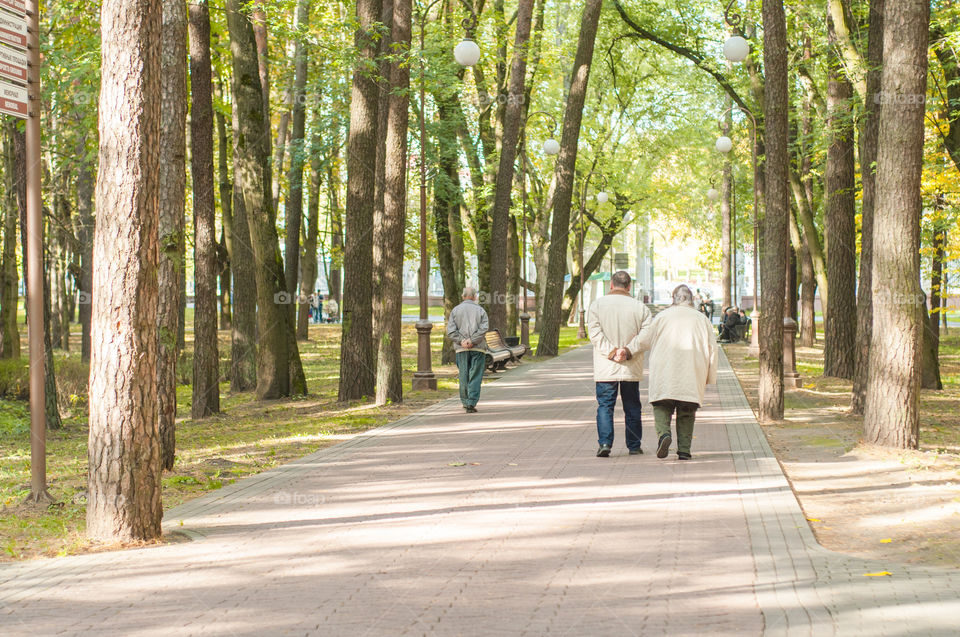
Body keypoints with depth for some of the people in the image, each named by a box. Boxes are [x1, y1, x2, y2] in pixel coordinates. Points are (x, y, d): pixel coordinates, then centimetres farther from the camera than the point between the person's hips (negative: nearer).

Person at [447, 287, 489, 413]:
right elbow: (484, 328, -11)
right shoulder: (480, 310, 3)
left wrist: (461, 341, -8)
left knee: (464, 376, 11)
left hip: (461, 348, 2)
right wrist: (472, 340, -12)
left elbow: (451, 330, -4)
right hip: (478, 348, -2)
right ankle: (471, 403, -10)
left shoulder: (455, 310, 6)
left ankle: (465, 402, 17)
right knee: (475, 376, -1)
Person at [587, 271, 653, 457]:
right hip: (631, 369, 1)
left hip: (605, 369, -1)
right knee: (632, 407, 12)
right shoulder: (640, 307, 2)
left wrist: (611, 352, -13)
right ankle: (634, 445, 18)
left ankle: (605, 442, -14)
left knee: (605, 405, 1)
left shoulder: (597, 305, -1)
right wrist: (628, 351, -13)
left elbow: (596, 334, -10)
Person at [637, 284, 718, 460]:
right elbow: (711, 349, 7)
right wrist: (710, 377, 13)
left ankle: (663, 433, -21)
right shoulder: (701, 319, 8)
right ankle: (684, 449, 1)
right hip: (693, 374, 2)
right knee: (686, 412, 7)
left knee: (662, 406, 5)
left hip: (665, 371, -1)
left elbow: (644, 341, 1)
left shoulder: (663, 316, 2)